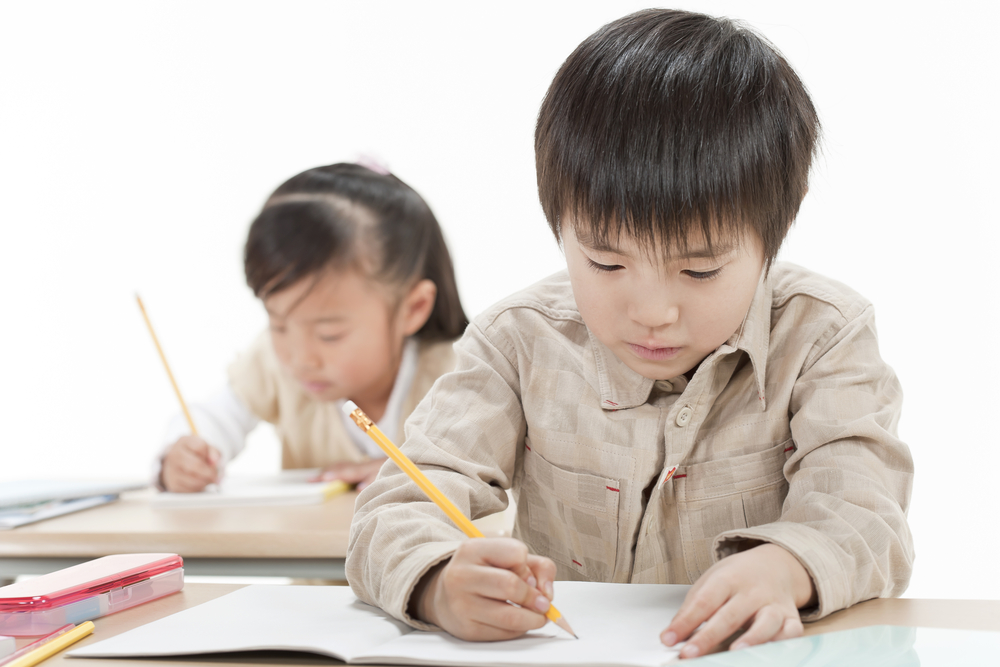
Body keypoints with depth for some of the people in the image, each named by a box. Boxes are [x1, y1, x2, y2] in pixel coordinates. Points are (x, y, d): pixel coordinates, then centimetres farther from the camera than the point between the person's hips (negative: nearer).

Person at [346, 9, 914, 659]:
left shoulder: (822, 337, -6)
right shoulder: (523, 343, -5)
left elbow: (861, 517, -14)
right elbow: (397, 513, -11)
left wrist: (786, 567, -37)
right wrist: (442, 584, -33)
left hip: (760, 656, 0)